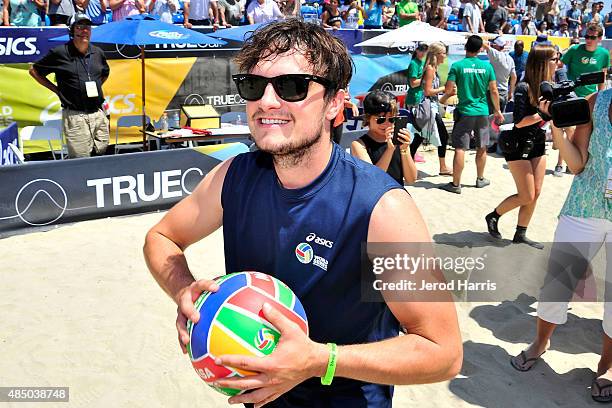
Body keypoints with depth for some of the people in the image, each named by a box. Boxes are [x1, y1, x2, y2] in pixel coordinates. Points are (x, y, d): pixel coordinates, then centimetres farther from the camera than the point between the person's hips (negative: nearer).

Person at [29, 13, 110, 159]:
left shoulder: (98, 52, 11)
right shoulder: (60, 53, -4)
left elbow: (105, 73, 32)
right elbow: (34, 70, 7)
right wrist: (57, 89, 3)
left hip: (99, 113, 5)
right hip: (75, 115, -5)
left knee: (101, 155, 9)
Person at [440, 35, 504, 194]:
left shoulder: (457, 66, -8)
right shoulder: (487, 66, 1)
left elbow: (448, 90, -10)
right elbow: (494, 91, 3)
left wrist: (453, 91, 13)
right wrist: (497, 111, 13)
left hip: (464, 112, -3)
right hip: (483, 112, 3)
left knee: (460, 149, -1)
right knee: (482, 148, 15)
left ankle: (456, 184, -1)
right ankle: (480, 179, 28)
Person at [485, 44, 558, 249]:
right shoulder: (524, 88, -18)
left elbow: (549, 117, 9)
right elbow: (519, 121, -23)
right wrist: (545, 113, -23)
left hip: (538, 144, 7)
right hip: (519, 146, -7)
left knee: (535, 194, 6)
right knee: (527, 196, -3)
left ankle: (520, 235, 17)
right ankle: (493, 216, 20)